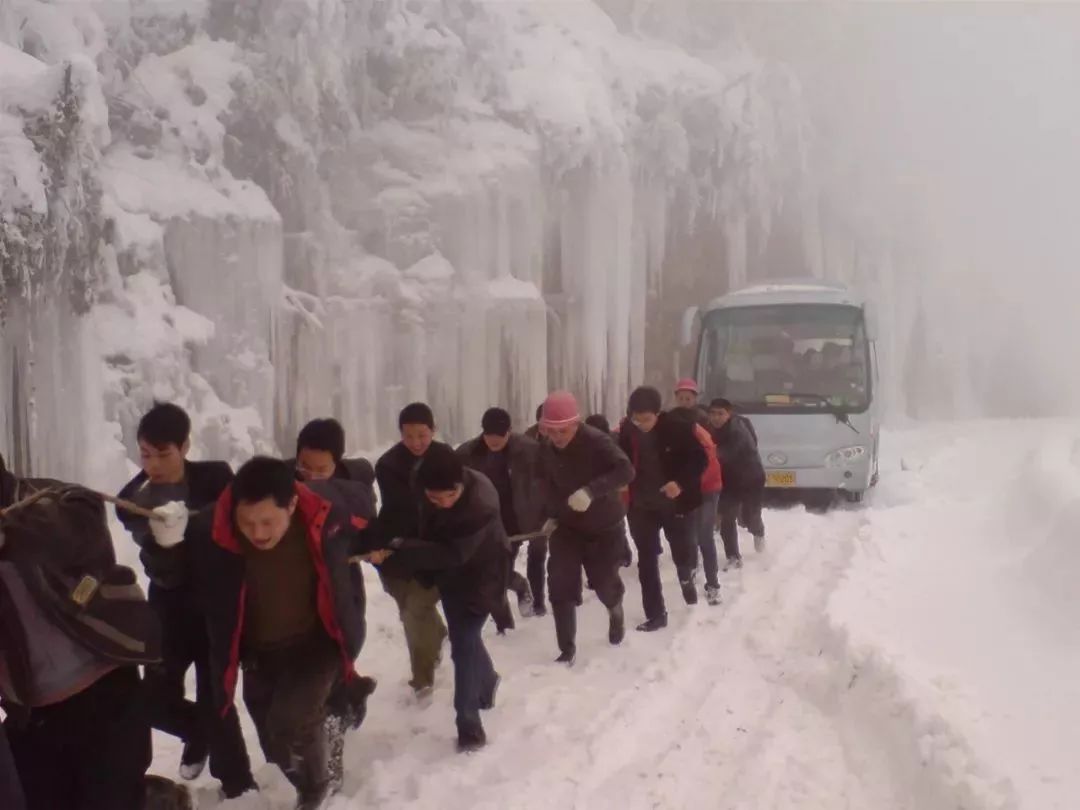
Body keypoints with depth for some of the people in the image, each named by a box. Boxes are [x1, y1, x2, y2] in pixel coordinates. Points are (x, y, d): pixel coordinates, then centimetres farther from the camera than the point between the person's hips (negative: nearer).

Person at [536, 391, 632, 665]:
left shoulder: (596, 441, -25)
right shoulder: (546, 450, -6)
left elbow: (626, 471, -34)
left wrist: (591, 490, -45)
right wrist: (551, 515, 4)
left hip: (604, 526, -4)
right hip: (566, 526, 4)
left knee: (604, 581, 9)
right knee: (560, 586, -7)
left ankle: (615, 609, 47)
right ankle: (567, 650, 4)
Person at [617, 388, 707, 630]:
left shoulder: (677, 428, -16)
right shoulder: (626, 433, -8)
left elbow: (700, 459, -10)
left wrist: (682, 483, -24)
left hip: (676, 504, -2)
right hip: (641, 507, 2)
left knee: (684, 553, 6)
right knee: (646, 562, 5)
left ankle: (687, 578, 42)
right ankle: (655, 615, 16)